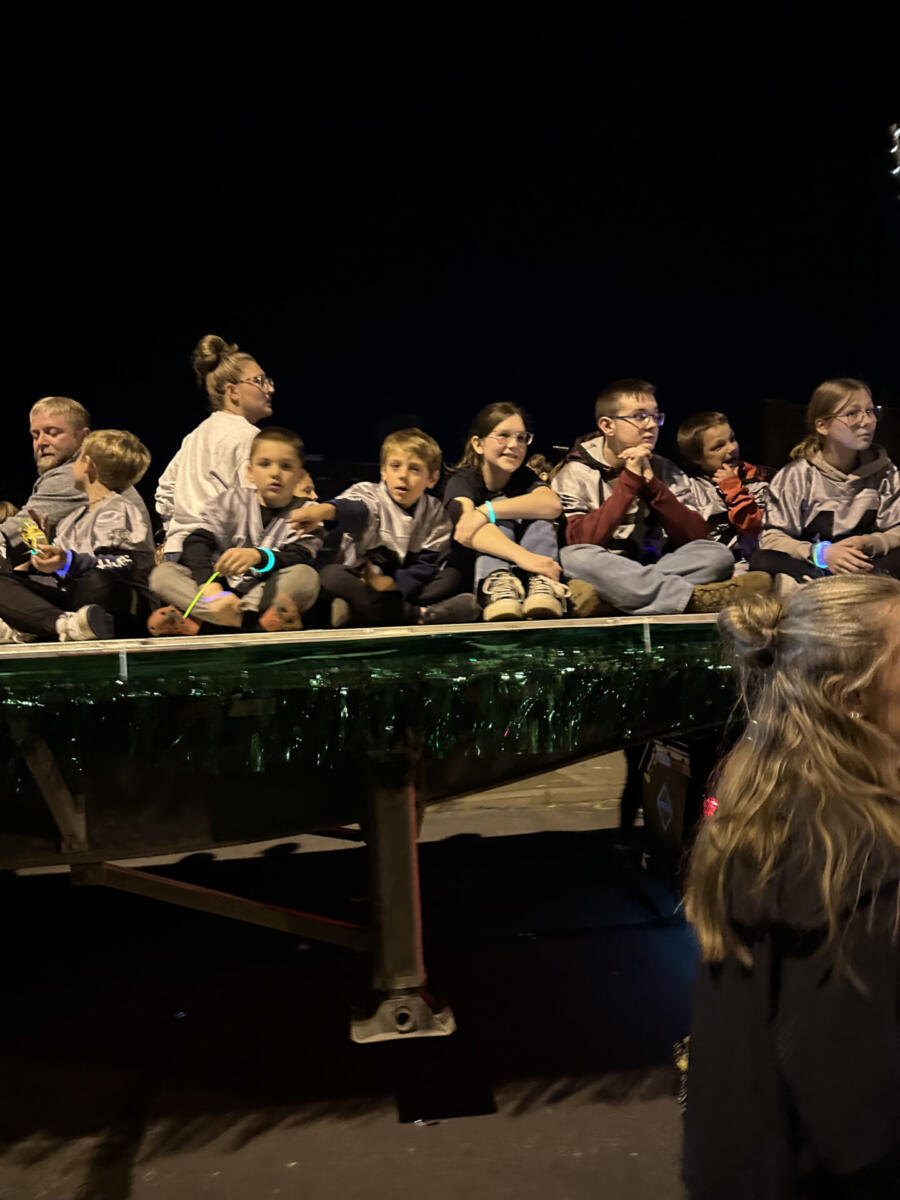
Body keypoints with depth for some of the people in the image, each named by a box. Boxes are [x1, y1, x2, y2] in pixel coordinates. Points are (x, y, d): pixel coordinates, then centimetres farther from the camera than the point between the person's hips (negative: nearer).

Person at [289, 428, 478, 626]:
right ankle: (421, 615, -37)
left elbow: (428, 565, -5)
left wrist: (391, 582, -20)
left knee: (453, 577, -17)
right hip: (358, 585, -2)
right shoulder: (369, 494, -7)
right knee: (329, 575, -32)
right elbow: (352, 509, -33)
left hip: (400, 587, 3)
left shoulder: (435, 512, 2)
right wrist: (324, 509, -57)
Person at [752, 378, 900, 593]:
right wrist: (820, 553, -25)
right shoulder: (796, 476, -2)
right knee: (763, 561, -33)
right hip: (808, 566, -2)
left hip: (865, 566, 2)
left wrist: (868, 543, -18)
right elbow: (771, 539, -8)